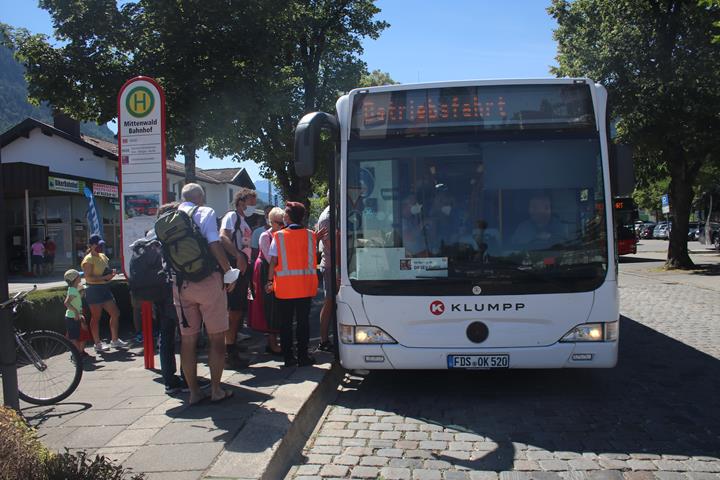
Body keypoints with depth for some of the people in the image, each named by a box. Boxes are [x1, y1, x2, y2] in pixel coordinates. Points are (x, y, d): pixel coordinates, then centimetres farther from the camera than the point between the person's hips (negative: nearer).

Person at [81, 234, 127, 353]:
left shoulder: (103, 256, 15)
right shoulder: (88, 259, -11)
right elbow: (88, 277, -19)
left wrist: (112, 273, 4)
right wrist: (104, 277, -25)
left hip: (105, 289, 8)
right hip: (94, 290, -8)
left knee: (115, 313, 8)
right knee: (96, 317, 0)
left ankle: (115, 340, 17)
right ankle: (98, 344, 7)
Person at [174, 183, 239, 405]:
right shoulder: (205, 212, -4)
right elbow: (214, 245, -15)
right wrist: (229, 272, -9)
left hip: (180, 284, 5)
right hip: (207, 280, -5)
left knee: (187, 339, 10)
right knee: (216, 337, 6)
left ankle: (194, 391, 16)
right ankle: (216, 390, 10)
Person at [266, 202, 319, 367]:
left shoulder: (279, 236, -5)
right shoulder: (310, 235, 1)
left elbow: (273, 261, -7)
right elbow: (313, 258, 5)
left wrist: (270, 281, 0)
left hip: (284, 286, -1)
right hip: (305, 285, 1)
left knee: (285, 323, 7)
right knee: (303, 321, 7)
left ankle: (288, 357, 10)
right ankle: (303, 356, 9)